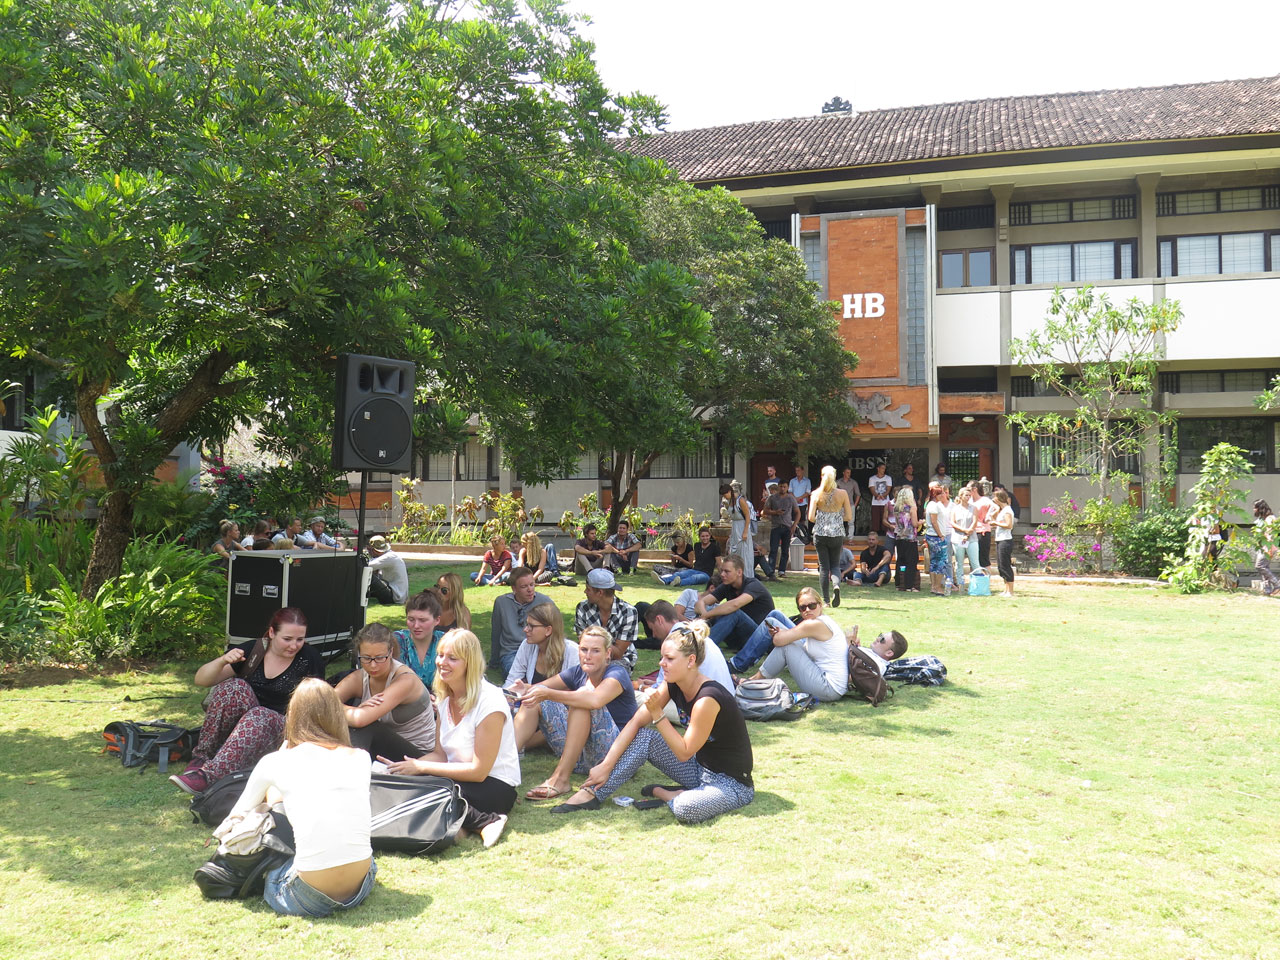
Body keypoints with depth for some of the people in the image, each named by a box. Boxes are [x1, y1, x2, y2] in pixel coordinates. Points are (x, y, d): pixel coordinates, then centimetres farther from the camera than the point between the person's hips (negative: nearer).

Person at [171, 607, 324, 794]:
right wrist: (223, 660, -27)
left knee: (260, 716, -36)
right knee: (234, 687, -28)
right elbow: (201, 680, -7)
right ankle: (201, 757, -26)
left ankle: (208, 774, -45)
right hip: (233, 723, 2)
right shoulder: (251, 650, -2)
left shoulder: (309, 658, -4)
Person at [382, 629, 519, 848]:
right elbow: (440, 754, 9)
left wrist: (421, 767, -16)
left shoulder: (489, 701, -18)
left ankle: (485, 822, -21)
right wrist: (407, 766, -11)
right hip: (460, 777, 8)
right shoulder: (445, 697, 5)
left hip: (497, 788, -8)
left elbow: (479, 771, -18)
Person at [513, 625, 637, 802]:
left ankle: (560, 778, -34)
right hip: (581, 755, 7)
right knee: (535, 701, -3)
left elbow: (596, 700, -35)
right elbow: (539, 688, -2)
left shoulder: (617, 673, -13)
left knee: (583, 695, -30)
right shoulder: (578, 672, 7)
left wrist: (548, 694, -40)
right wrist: (526, 689, -26)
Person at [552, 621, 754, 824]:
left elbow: (684, 752, -20)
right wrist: (606, 765, -11)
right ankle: (592, 794, -6)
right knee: (643, 735, -6)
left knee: (686, 809, -37)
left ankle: (661, 793, -2)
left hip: (733, 782, -8)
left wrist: (657, 713, -26)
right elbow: (636, 722, -5)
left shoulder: (707, 698, -28)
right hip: (699, 767, 8)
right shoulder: (673, 686, -4)